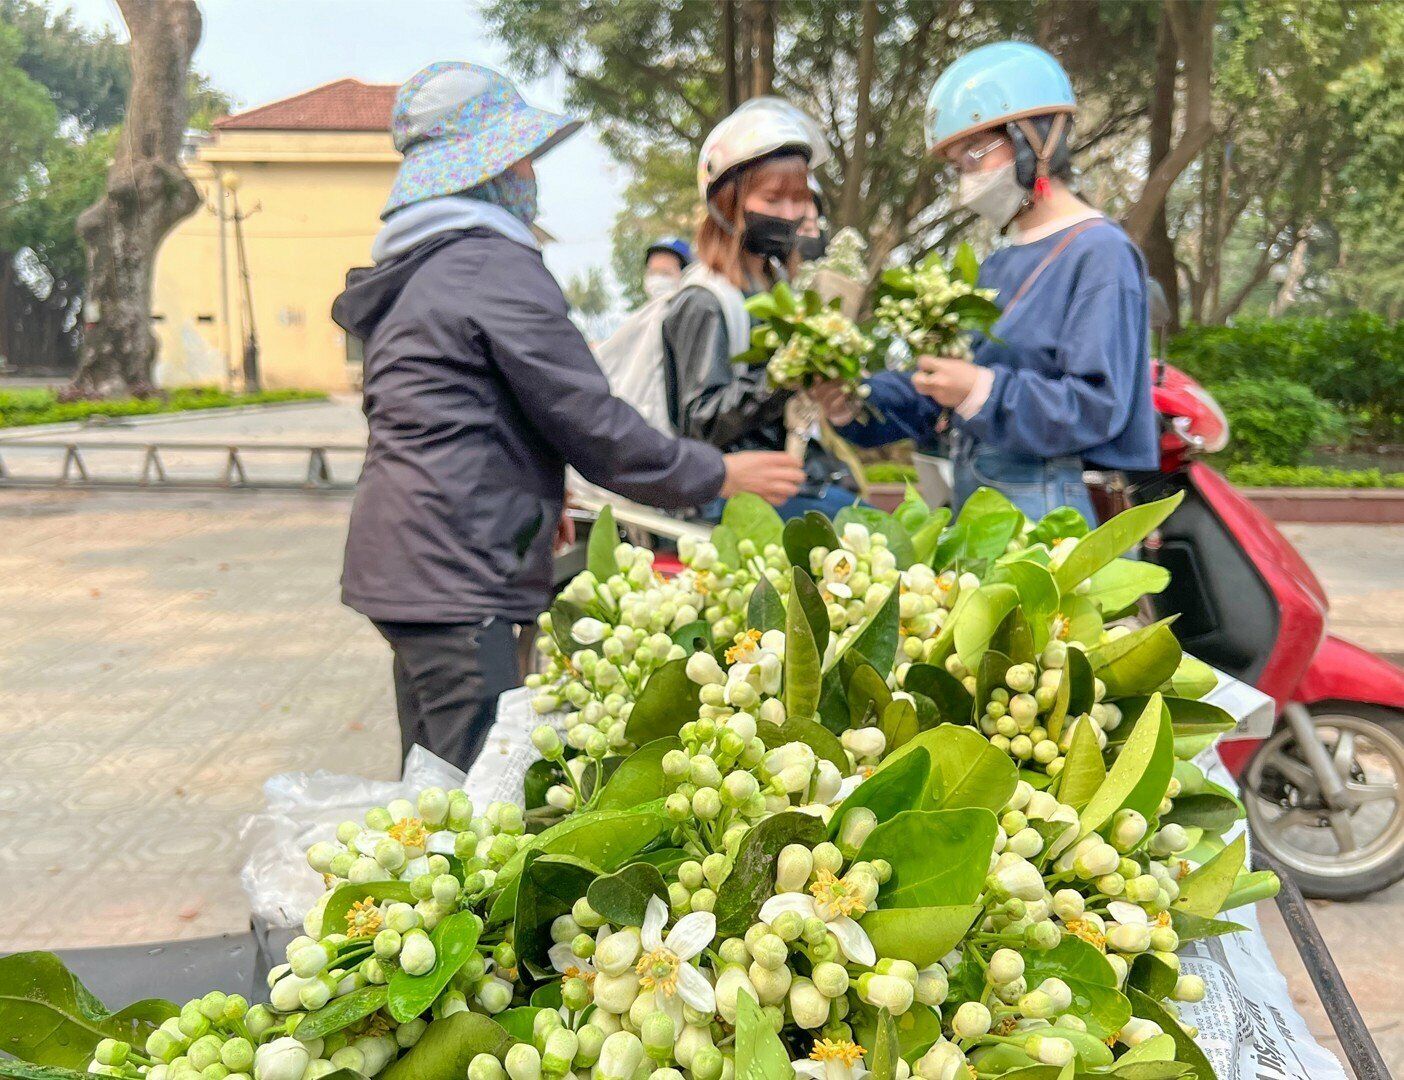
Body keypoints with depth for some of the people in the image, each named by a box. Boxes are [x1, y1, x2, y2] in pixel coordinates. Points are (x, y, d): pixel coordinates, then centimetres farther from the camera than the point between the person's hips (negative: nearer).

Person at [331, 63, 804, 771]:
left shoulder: (411, 268, 18)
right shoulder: (496, 265, -12)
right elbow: (588, 421, -13)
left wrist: (534, 495, 33)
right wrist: (718, 475, -2)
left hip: (402, 562, 11)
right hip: (453, 573, -11)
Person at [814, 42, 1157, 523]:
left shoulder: (1100, 254, -8)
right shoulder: (998, 268, 19)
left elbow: (1098, 406, -17)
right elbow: (933, 395, 16)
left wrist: (984, 392, -25)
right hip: (973, 506, 8)